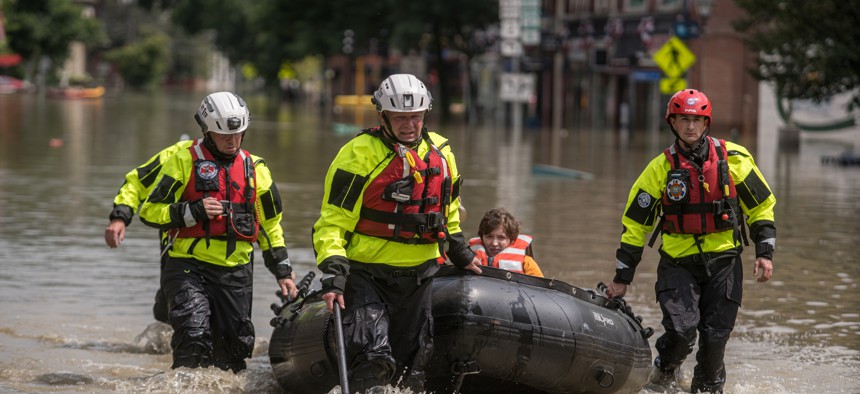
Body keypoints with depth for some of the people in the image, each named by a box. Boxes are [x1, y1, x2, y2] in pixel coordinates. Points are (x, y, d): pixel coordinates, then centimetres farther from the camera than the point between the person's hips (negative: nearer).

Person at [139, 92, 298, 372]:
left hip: (235, 272, 4)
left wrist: (282, 271, 17)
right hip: (188, 267, -4)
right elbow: (150, 211, -2)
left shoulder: (255, 168, 13)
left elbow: (270, 223, 22)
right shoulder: (184, 161, 0)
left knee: (235, 347, 4)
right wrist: (193, 211, -15)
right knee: (194, 338, -21)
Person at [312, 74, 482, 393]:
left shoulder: (440, 152, 7)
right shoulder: (360, 154, -11)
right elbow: (332, 222, -12)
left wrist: (460, 253, 25)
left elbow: (448, 212, 25)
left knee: (412, 366, 10)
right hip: (366, 273, -5)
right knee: (374, 361, -20)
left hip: (419, 275, 6)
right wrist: (333, 275, -21)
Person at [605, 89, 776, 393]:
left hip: (723, 261, 1)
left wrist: (765, 252, -1)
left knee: (715, 338, -2)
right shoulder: (660, 168, -2)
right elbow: (634, 223, 4)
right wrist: (622, 277, 4)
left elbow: (761, 206, 9)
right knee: (682, 329, -18)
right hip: (678, 264, -1)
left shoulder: (734, 159, -1)